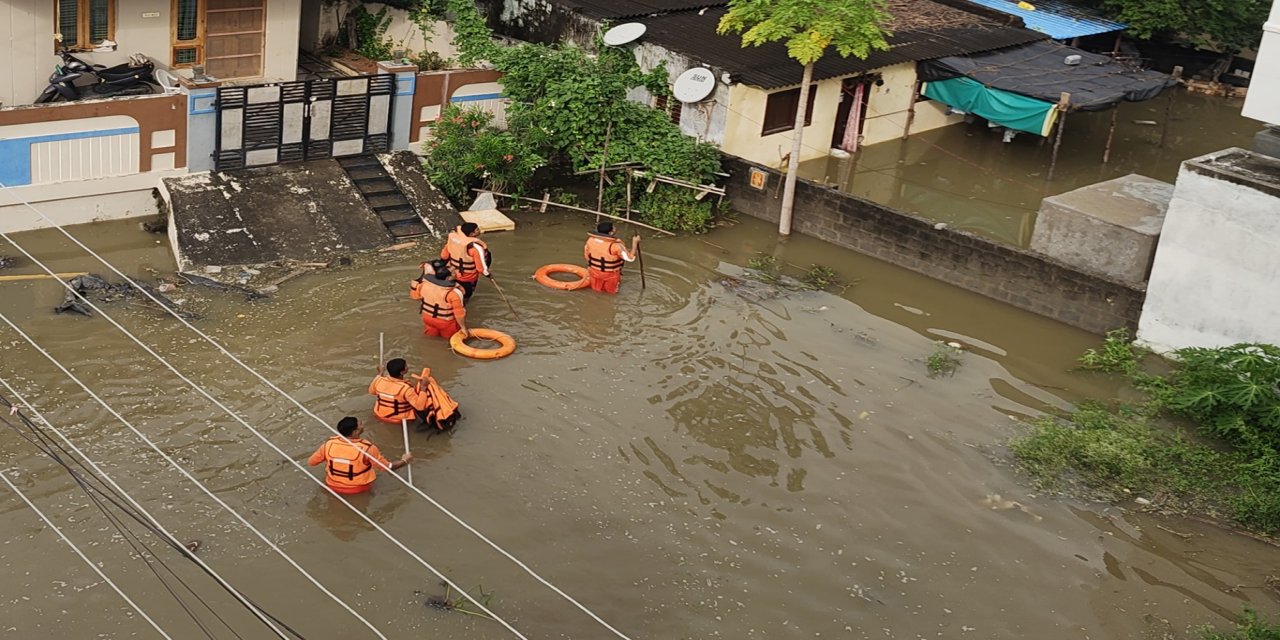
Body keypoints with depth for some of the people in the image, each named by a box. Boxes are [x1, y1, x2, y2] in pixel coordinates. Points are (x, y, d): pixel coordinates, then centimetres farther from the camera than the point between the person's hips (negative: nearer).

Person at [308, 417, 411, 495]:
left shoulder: (329, 443, -21)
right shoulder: (367, 448, -29)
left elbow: (311, 462, -5)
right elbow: (388, 467, -16)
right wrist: (404, 460, 4)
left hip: (333, 486, 3)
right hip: (359, 489, -2)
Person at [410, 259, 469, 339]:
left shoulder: (423, 284, -19)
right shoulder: (454, 292, -31)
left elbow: (414, 295, 2)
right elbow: (459, 313, -24)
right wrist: (463, 327, -8)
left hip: (428, 318, 4)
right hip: (446, 322, -4)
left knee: (431, 335, 32)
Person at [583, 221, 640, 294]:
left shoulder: (591, 240, -15)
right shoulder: (615, 245, -29)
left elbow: (586, 255, 1)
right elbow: (630, 258, -20)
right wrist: (635, 242, -10)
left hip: (594, 273, 4)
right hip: (610, 275, -4)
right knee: (612, 290, 24)